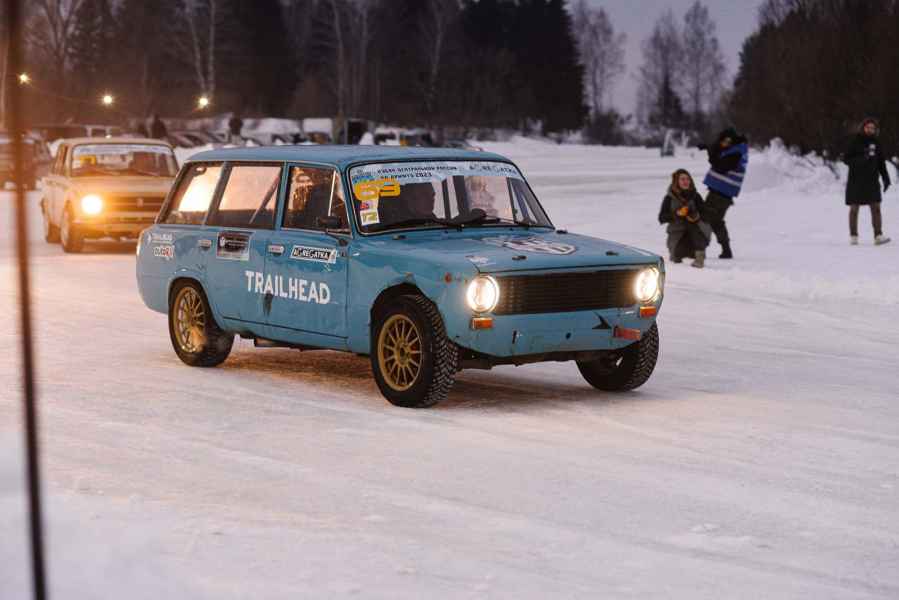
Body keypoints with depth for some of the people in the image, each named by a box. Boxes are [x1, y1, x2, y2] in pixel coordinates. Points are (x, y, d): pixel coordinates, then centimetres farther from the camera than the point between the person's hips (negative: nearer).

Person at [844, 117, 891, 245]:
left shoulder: (876, 143, 6)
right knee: (854, 208, 3)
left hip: (872, 181, 3)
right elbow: (847, 159, -7)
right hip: (856, 181, -3)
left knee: (876, 207, -6)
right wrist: (861, 159, -23)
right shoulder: (855, 142, -5)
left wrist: (886, 178, 3)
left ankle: (878, 236, -9)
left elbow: (881, 162, 11)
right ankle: (853, 236, 11)